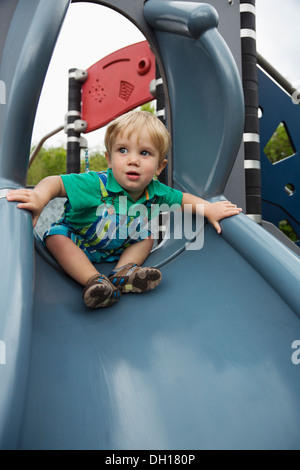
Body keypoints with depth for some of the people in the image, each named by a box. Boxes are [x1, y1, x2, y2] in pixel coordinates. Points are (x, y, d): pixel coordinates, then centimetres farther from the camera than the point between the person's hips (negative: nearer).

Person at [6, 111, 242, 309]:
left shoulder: (156, 192, -18)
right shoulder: (96, 184, -33)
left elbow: (182, 198, 0)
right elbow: (56, 183, -32)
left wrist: (209, 209, -12)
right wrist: (38, 198, -54)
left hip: (118, 250, 4)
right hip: (77, 243, -4)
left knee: (148, 237, -6)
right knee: (56, 236, -29)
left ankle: (124, 270, -22)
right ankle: (94, 280, -36)